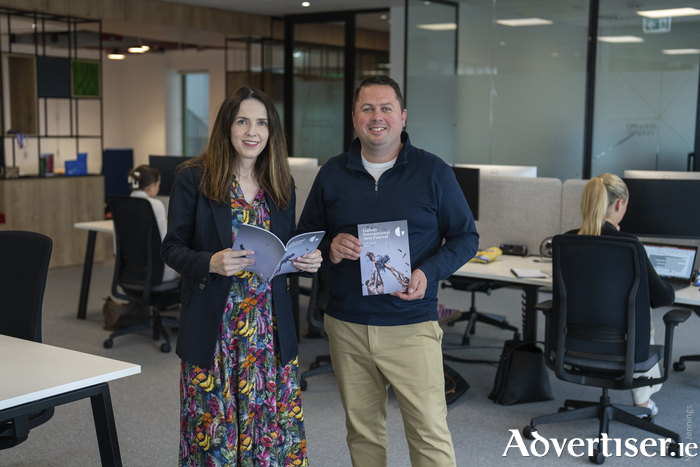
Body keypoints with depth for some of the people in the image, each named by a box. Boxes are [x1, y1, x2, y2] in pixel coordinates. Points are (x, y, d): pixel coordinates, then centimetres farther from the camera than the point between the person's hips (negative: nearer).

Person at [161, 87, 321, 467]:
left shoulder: (281, 185, 9)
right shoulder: (193, 178, -4)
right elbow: (172, 247, -4)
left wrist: (307, 261, -6)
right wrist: (211, 263, -22)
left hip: (270, 327, 3)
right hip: (213, 326, -3)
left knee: (276, 420, 6)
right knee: (213, 421, 5)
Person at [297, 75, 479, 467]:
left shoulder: (433, 172, -1)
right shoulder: (332, 174, 7)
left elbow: (466, 237, 2)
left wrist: (429, 273, -15)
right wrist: (329, 249, -10)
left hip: (411, 327, -3)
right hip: (346, 327, 3)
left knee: (430, 434, -3)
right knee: (363, 432, 14)